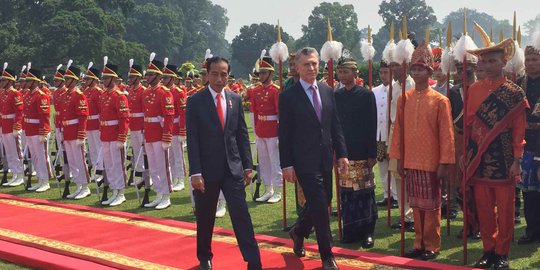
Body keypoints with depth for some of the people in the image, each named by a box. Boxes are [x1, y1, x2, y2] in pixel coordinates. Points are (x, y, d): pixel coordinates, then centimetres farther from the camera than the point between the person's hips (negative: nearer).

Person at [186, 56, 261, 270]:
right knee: (205, 218, 11)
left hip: (233, 168, 2)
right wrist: (195, 172, -14)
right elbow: (192, 140, -8)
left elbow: (242, 135, 9)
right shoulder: (195, 101, -5)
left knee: (241, 215, -3)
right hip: (207, 169, -2)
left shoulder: (235, 99, 6)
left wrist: (247, 165, 4)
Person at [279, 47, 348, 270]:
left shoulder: (328, 91, 8)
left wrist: (342, 154, 5)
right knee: (319, 206, -5)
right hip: (304, 160, -6)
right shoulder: (288, 96, -7)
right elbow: (284, 134, -7)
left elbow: (335, 126, 11)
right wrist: (286, 164, -9)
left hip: (325, 159, 6)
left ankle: (298, 231, 42)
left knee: (322, 203, 14)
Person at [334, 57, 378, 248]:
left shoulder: (366, 95, -2)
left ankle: (367, 232, 9)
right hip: (342, 152, 4)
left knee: (364, 192, -1)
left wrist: (372, 154, -8)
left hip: (361, 153, -4)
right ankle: (350, 231, 14)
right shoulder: (336, 96, 10)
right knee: (346, 193, 4)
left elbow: (372, 126, -5)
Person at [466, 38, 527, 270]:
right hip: (479, 159, 3)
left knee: (505, 210, 4)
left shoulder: (515, 92, -3)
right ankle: (488, 251, 20)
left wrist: (517, 160, -9)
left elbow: (519, 129, -4)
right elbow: (469, 124, 10)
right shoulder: (474, 90, 6)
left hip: (504, 160, -3)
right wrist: (465, 154, 8)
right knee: (483, 208, 8)